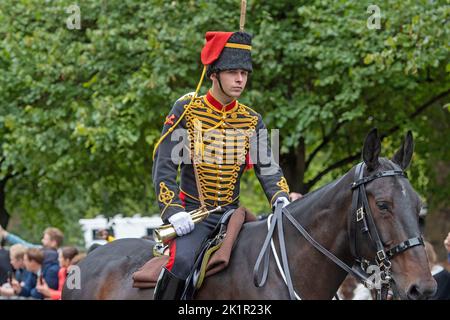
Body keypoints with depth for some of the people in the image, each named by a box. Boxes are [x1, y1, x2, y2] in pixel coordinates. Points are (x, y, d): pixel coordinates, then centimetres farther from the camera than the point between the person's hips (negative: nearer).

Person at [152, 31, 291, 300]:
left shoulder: (252, 121, 8)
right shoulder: (186, 110, -4)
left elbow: (268, 167, 1)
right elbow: (164, 165, -6)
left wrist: (281, 198, -20)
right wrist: (173, 211, -18)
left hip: (232, 214, 5)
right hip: (192, 213, -5)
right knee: (182, 262, -31)